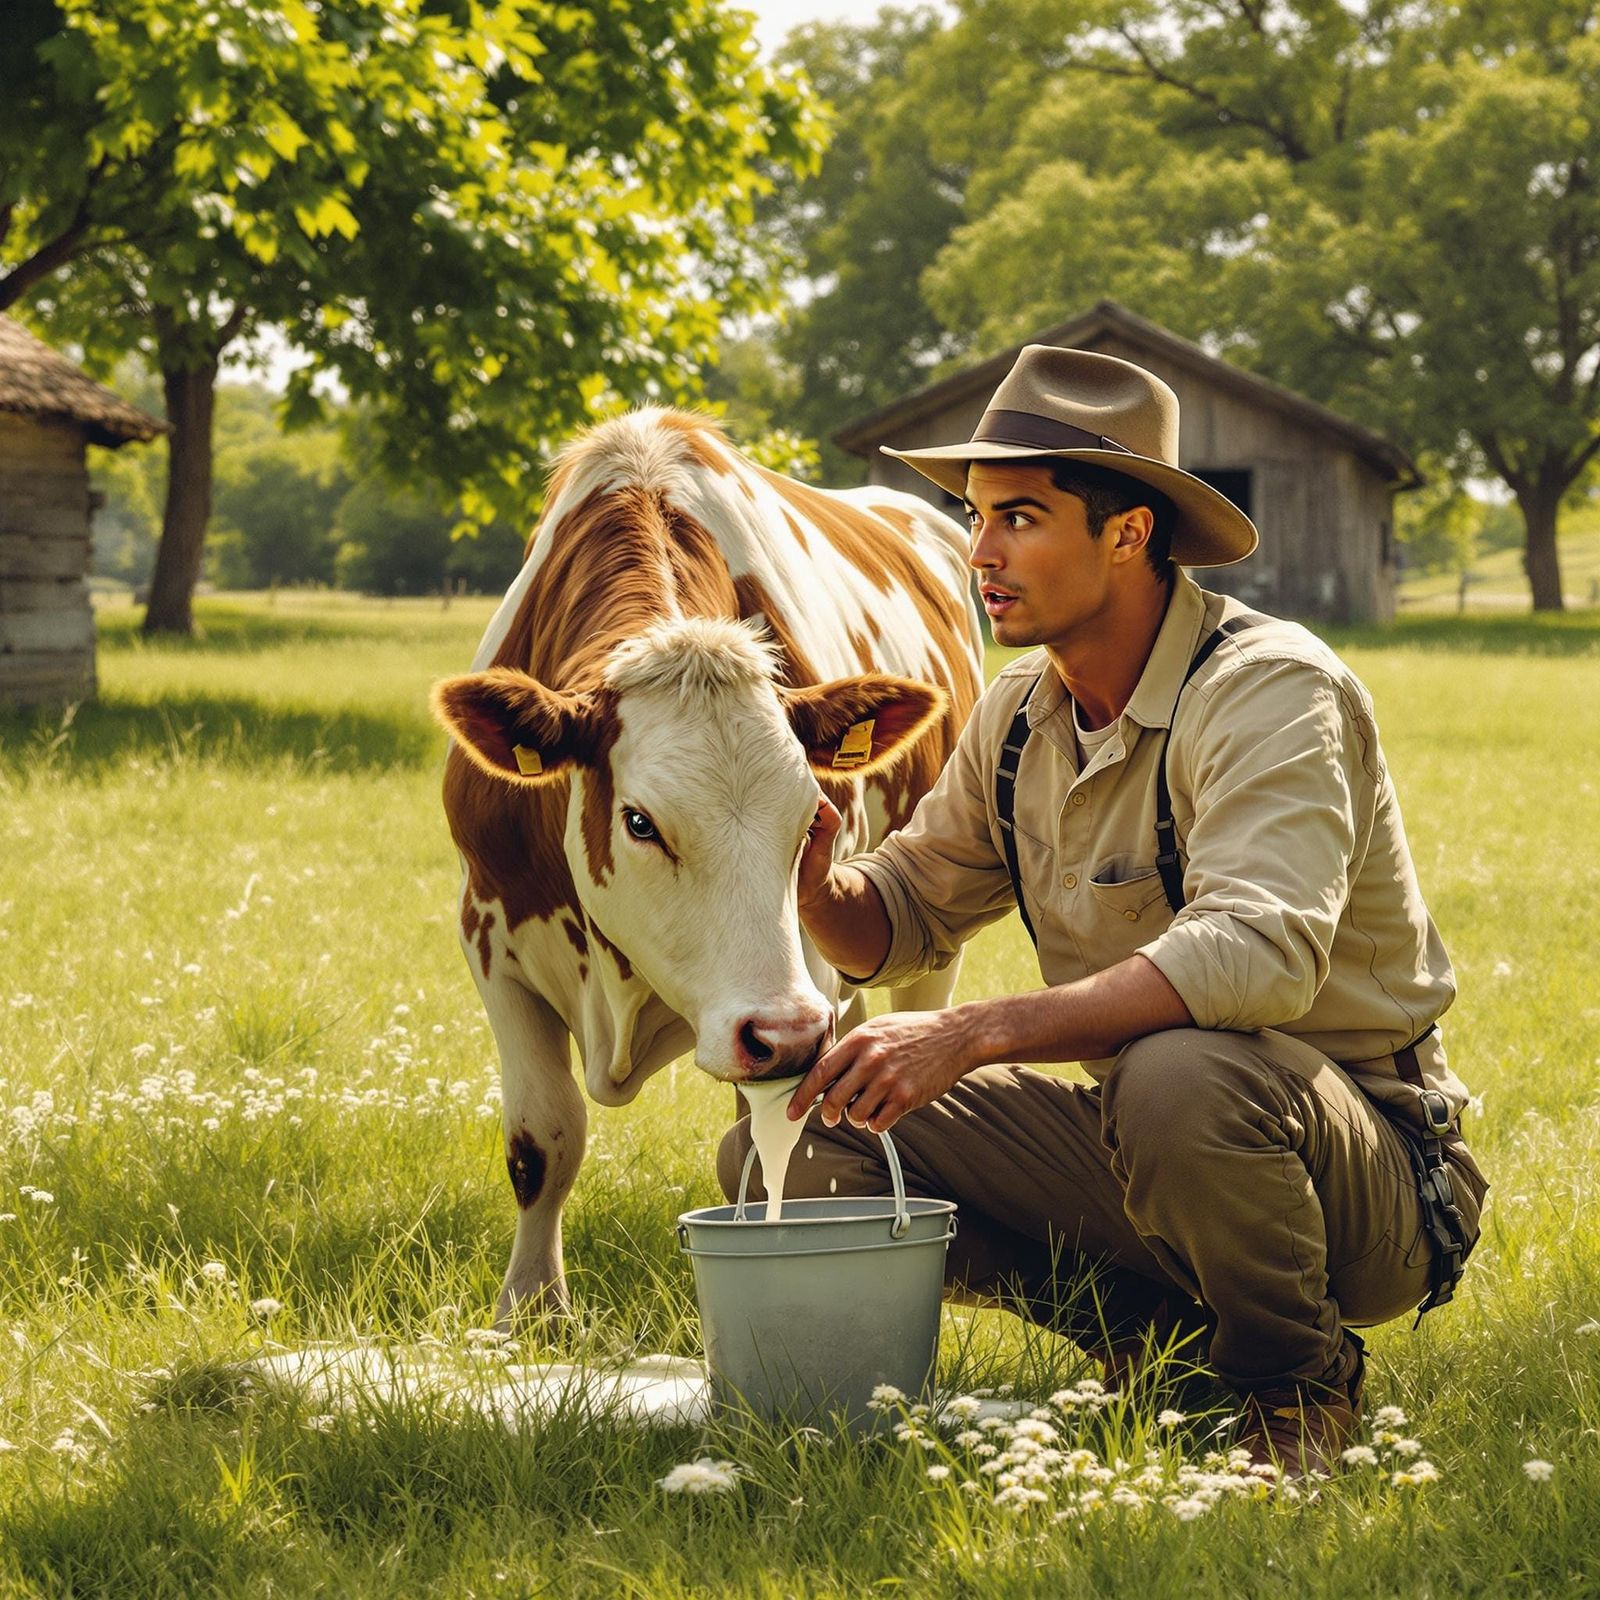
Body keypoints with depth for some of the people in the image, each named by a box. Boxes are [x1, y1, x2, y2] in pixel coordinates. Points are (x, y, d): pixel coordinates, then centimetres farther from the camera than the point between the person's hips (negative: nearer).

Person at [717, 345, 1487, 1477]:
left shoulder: (1271, 688, -20)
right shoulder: (1020, 717, 5)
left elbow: (1262, 950, -36)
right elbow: (903, 920, 16)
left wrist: (972, 1034, -41)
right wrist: (819, 885, -10)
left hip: (1372, 1168, -7)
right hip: (1136, 1135, 7)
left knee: (1180, 1073, -42)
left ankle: (1303, 1389, -12)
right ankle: (1150, 1340, 3)